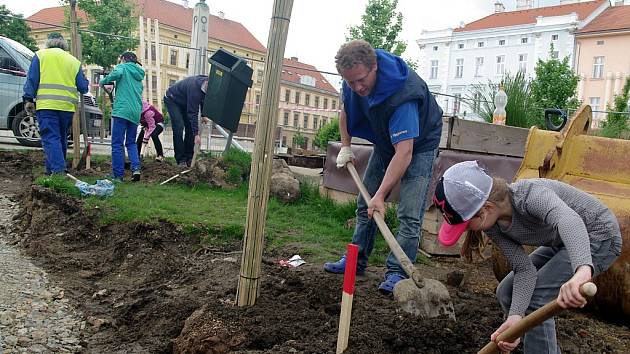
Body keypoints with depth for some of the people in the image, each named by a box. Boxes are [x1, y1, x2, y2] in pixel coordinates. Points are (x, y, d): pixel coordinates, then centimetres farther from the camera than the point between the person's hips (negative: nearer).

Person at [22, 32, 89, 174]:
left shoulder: (40, 55, 9)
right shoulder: (74, 61, 16)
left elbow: (32, 80, 1)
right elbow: (83, 87, 13)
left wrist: (28, 99, 3)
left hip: (46, 104, -3)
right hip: (68, 106, 3)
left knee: (51, 138, -8)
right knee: (61, 139, 15)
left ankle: (58, 171, -19)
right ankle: (51, 170, 22)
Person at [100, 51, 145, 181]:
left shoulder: (123, 67, 4)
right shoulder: (139, 74, 23)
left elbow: (117, 73, -19)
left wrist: (103, 81, -4)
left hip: (122, 110, -6)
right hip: (136, 112, 7)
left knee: (117, 143, -2)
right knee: (131, 142, 15)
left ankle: (118, 174, -3)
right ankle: (136, 168, -3)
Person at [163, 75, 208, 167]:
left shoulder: (205, 85, -15)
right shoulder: (194, 88, -40)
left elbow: (203, 100, 7)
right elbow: (192, 113, -39)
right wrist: (196, 134, -39)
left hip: (184, 102, 8)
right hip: (172, 100, -8)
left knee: (190, 128, -1)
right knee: (179, 128, -18)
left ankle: (189, 158, 3)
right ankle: (181, 160, -14)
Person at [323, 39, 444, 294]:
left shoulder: (402, 94, -41)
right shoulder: (354, 79, -18)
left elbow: (404, 151, -44)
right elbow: (346, 110, 4)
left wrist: (381, 194, -46)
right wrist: (345, 147, -3)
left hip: (419, 144, -7)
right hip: (386, 140, 7)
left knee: (409, 214, -15)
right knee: (365, 204, 9)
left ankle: (397, 273, -6)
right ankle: (356, 261, 20)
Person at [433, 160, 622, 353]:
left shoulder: (530, 195, -36)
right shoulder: (493, 225, -14)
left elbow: (569, 221, -55)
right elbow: (524, 268, -17)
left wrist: (582, 270, -74)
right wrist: (515, 316, -33)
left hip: (599, 236, -8)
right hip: (562, 242, 8)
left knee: (534, 298, -19)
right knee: (506, 293, 5)